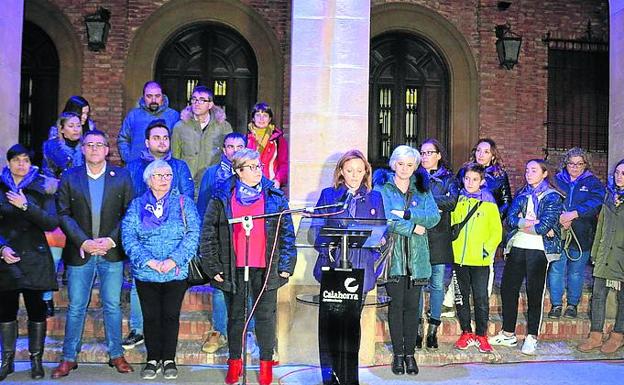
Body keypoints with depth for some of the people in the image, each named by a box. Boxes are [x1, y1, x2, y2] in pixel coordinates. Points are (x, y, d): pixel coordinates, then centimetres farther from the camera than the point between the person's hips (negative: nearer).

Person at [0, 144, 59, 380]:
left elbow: (52, 222, -8)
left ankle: (36, 359, 12)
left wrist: (26, 206, -17)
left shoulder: (42, 187, 2)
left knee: (36, 309, 1)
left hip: (35, 258, -1)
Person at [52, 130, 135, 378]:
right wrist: (83, 242, -12)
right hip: (79, 252, 0)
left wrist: (111, 240, -12)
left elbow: (129, 213, 0)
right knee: (76, 307, 7)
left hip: (112, 252, 0)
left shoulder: (121, 177, 3)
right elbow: (63, 214, -1)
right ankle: (69, 358, 18)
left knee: (112, 306, 7)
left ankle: (116, 355, 19)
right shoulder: (69, 178, 4)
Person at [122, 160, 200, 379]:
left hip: (176, 272, -1)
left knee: (171, 316, 4)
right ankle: (153, 359, 21)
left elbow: (193, 235, -4)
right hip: (145, 273, 1)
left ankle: (169, 359, 17)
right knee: (151, 317, 7)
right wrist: (149, 261, -15)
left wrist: (174, 260, -15)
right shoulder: (137, 205, 7)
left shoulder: (184, 203, 4)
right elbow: (128, 237, -3)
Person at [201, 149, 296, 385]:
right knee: (235, 316, 11)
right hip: (233, 268, 0)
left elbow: (287, 232, 5)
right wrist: (213, 266, -2)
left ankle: (266, 364, 19)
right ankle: (235, 362, 26)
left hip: (266, 268, 0)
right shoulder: (222, 198, 2)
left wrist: (286, 265, -1)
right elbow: (208, 234, 3)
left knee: (265, 316, 6)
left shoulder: (275, 197, 4)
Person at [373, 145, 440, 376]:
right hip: (393, 255, -2)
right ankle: (398, 353, 13)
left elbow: (434, 217, -2)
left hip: (417, 257, 2)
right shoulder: (382, 187, 2)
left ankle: (410, 353, 15)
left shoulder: (422, 189, 12)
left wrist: (406, 214, -13)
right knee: (396, 304, 1)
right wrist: (414, 228, -10)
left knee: (412, 305, 4)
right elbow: (384, 219, -13)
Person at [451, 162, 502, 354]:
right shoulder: (457, 201, 7)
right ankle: (466, 333, 22)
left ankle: (481, 336, 12)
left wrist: (487, 249, -10)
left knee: (481, 299, 0)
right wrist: (452, 247, 7)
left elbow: (497, 231, 1)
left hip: (480, 260, -3)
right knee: (461, 297, 9)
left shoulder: (488, 203, 0)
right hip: (459, 258, 3)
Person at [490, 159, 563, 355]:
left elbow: (544, 226, -15)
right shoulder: (521, 194, 14)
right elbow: (510, 219, 0)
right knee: (507, 289, 7)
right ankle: (508, 334, 19)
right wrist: (532, 223, -13)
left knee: (534, 293, 1)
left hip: (538, 250, -5)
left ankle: (531, 337, 12)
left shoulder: (552, 197, -2)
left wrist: (522, 224, -4)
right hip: (516, 248, 5)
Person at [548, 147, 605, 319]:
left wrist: (573, 214, -21)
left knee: (576, 271, 6)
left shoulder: (592, 182, 7)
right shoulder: (556, 180, 10)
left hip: (581, 235, 0)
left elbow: (595, 203, -10)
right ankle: (556, 304, 8)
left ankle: (572, 304, 19)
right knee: (556, 269, -2)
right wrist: (559, 217, -17)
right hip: (557, 234, 0)